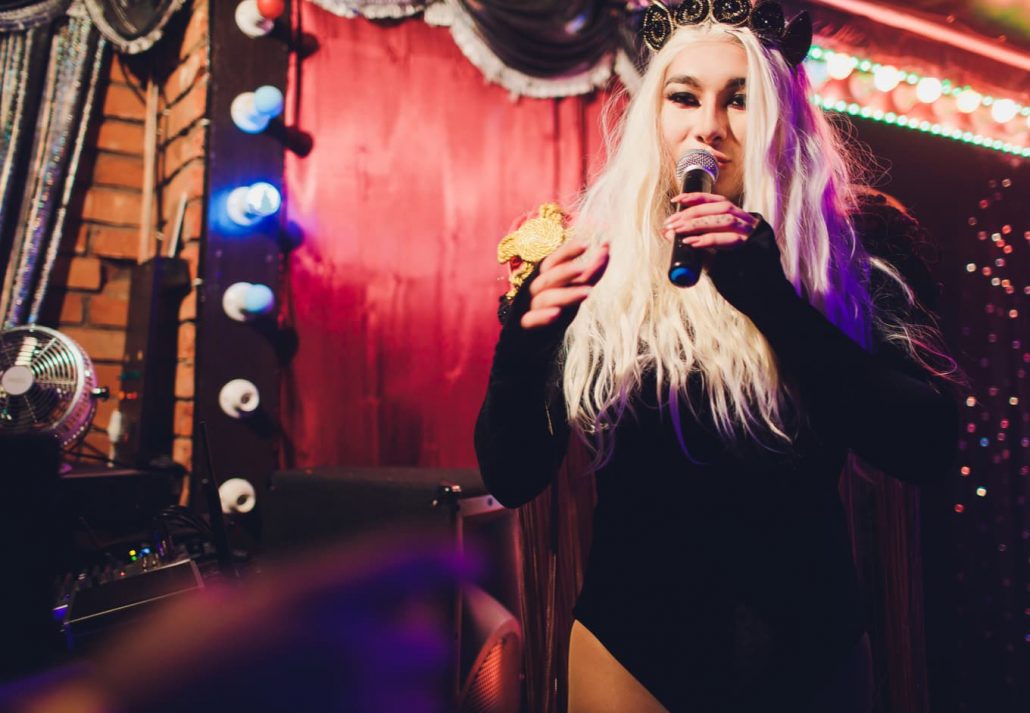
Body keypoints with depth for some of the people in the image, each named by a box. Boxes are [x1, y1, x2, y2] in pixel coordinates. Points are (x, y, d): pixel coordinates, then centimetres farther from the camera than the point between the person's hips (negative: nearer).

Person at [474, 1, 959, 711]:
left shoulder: (854, 246, -6)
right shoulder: (596, 255, -6)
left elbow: (927, 448, -17)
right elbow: (512, 479, -6)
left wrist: (773, 299, -27)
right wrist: (520, 349, -25)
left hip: (810, 651, 0)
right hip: (628, 646, 1)